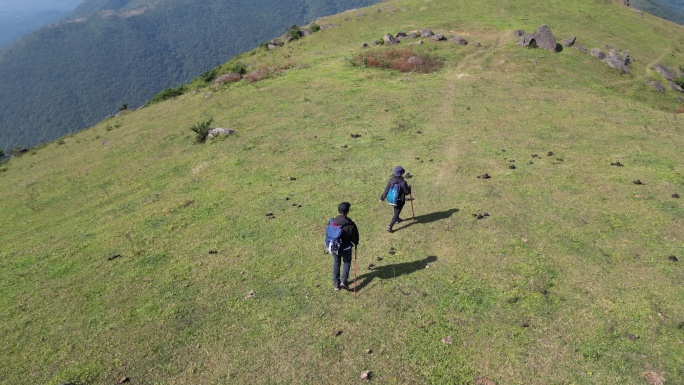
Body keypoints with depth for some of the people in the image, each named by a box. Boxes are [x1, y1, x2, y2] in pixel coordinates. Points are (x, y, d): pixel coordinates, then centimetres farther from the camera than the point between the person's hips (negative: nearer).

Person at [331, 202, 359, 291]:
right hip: (346, 247, -3)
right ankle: (343, 280, 7)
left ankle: (336, 283, 26)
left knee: (336, 263, 20)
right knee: (347, 262, 21)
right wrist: (355, 243, 12)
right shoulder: (350, 224, -22)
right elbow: (355, 236, -10)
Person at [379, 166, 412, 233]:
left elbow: (387, 189, -7)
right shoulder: (403, 182, -27)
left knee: (396, 210, 31)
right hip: (400, 200, -6)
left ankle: (397, 219, 56)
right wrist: (409, 188, 4)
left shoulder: (391, 180, -13)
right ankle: (390, 227, 2)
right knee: (397, 213, 7)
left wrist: (382, 197, 4)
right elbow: (406, 192, -16)